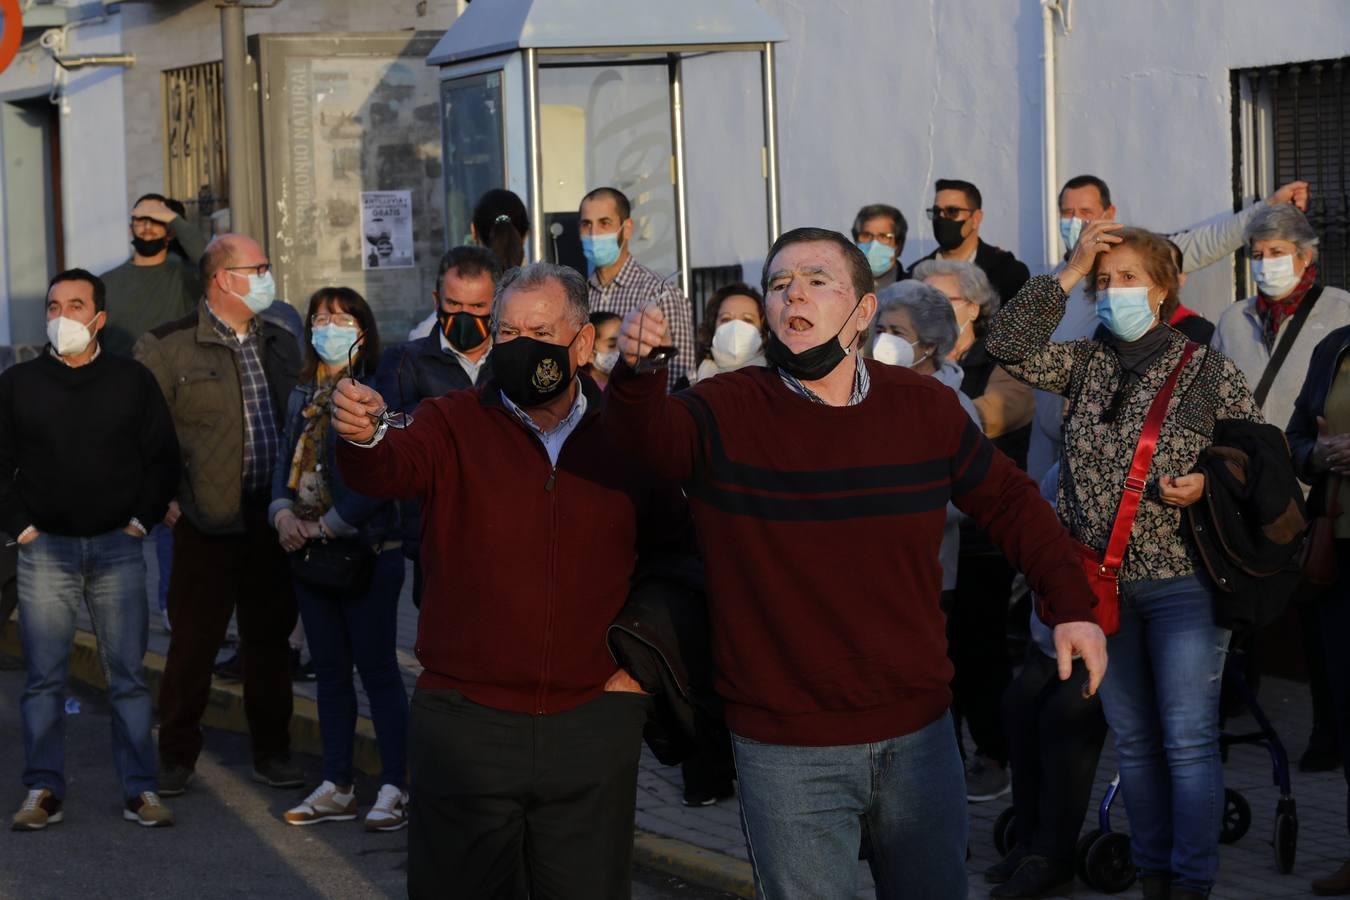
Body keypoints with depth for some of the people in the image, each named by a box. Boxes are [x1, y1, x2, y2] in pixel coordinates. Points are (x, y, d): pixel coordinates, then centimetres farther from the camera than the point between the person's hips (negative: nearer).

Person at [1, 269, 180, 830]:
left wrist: (142, 517, 1)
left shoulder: (133, 381, 6)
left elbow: (163, 457, 10)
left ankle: (140, 790, 4)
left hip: (117, 548, 0)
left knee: (128, 677, 0)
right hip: (45, 549, 0)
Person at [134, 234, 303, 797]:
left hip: (272, 518, 5)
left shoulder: (280, 344, 12)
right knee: (194, 642, 1)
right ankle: (176, 756, 13)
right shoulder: (169, 348, -6)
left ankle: (271, 751, 21)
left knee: (270, 638, 10)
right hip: (208, 520, -5)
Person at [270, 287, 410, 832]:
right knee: (330, 671, 12)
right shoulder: (303, 396, 13)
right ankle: (336, 789, 19)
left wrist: (328, 525, -15)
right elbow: (285, 464, 15)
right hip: (310, 556, 7)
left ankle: (395, 788, 5)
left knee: (377, 670, -2)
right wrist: (283, 513, -4)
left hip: (366, 551, -7)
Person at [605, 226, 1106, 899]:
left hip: (918, 734, 3)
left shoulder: (927, 408, 0)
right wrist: (638, 370, -50)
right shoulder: (726, 413, -9)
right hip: (786, 751, -3)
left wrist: (1071, 606, 4)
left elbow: (1007, 501, 12)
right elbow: (647, 432, -29)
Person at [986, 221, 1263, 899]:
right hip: (1101, 581, 4)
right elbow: (1008, 345, -5)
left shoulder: (1208, 369, -3)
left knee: (1189, 741, -3)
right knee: (1134, 741, 12)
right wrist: (1069, 272, -7)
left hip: (1181, 582, -4)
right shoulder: (1085, 364, 7)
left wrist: (1206, 484, -17)